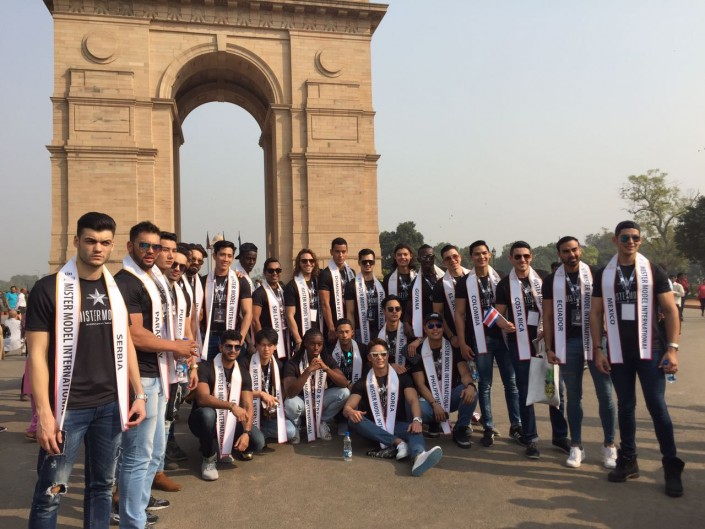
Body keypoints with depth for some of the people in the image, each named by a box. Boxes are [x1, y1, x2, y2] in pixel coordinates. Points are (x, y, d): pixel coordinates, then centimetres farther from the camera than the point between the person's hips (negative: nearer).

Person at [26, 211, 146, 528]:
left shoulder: (117, 288, 7)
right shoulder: (49, 288, -8)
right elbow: (37, 354, -9)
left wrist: (138, 394, 7)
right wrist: (44, 413, -14)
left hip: (110, 404, 4)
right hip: (68, 406, -4)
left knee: (102, 485, 15)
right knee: (51, 491, 2)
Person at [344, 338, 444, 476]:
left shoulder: (401, 377, 7)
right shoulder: (363, 383, 8)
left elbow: (413, 400, -8)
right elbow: (346, 408, -3)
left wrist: (417, 420, -30)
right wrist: (351, 412, -30)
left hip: (398, 426, -1)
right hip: (375, 430, 1)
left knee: (415, 430, -32)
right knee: (353, 420, -29)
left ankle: (418, 457, -66)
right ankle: (398, 442, -37)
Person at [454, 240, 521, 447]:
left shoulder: (500, 279, 8)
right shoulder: (465, 283, 0)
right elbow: (459, 314, 0)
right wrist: (462, 343, -5)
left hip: (503, 336, 2)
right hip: (480, 339, -2)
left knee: (511, 381, 4)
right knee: (485, 384, 4)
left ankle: (516, 425, 14)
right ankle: (488, 428, 12)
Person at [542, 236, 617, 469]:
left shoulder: (595, 275, 2)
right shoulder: (552, 281, 4)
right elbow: (548, 317, 5)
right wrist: (549, 347, 1)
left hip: (596, 340, -1)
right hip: (568, 343, 1)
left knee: (605, 394, 2)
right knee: (574, 396, 8)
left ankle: (609, 445, 16)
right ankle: (576, 446, 17)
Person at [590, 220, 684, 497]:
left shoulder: (654, 272, 1)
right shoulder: (603, 275, 5)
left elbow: (670, 311, 0)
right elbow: (596, 314, 7)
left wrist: (672, 348, -8)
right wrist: (598, 350, 0)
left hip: (650, 350, -2)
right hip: (618, 352, 2)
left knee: (657, 406, -3)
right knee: (625, 406, 9)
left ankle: (672, 467, 8)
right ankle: (628, 461, 20)